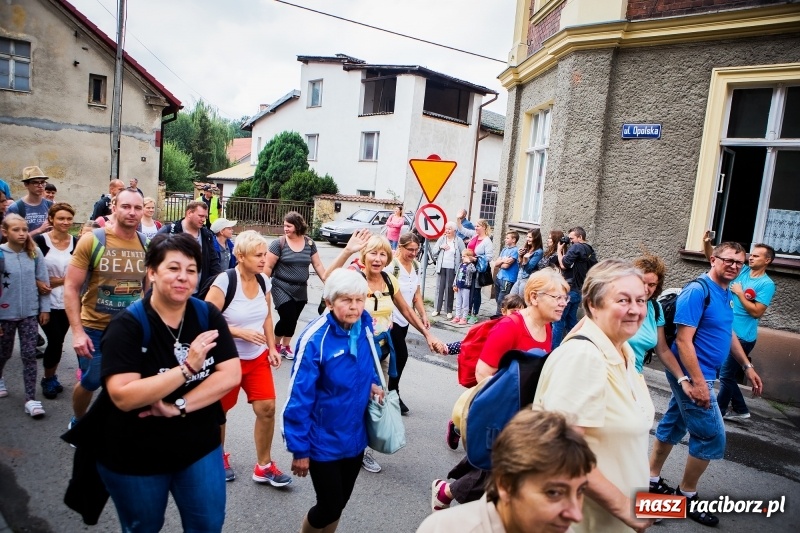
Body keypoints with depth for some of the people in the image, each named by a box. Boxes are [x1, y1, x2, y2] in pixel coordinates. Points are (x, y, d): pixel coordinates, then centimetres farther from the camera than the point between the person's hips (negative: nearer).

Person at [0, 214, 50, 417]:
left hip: (30, 313, 1)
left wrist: (45, 308, 2)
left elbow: (43, 281, 2)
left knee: (29, 355, 0)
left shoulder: (34, 252, -4)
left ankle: (30, 399, 5)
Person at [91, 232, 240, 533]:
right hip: (134, 457, -2)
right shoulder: (127, 325, -18)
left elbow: (231, 375, -13)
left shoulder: (208, 316, -8)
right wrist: (188, 367, -32)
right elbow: (123, 397, -27)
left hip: (199, 448, 3)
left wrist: (178, 407, -23)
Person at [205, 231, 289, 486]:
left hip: (258, 357, 5)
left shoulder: (264, 281, -2)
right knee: (219, 411, 15)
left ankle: (264, 466, 16)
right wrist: (240, 332, -25)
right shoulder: (224, 281, -20)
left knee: (267, 408, -2)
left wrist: (272, 347, 3)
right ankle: (219, 457, 42)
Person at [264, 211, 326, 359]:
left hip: (301, 289, 4)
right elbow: (268, 266, -8)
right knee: (287, 317, -8)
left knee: (293, 319, 11)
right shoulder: (279, 243, -10)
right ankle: (275, 345, 18)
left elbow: (317, 265, 5)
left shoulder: (309, 243, 2)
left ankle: (286, 346, 32)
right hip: (282, 288, -4)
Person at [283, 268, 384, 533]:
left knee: (340, 502, 20)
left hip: (355, 436, 5)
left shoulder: (365, 324, -8)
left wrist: (373, 383, -5)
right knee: (330, 507, 8)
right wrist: (299, 448, -15)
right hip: (324, 440, -5)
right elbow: (299, 397, -20)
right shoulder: (315, 338, -26)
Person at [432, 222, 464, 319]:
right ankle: (437, 309, 14)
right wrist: (440, 247, -12)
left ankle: (449, 311, 9)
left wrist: (462, 267, -9)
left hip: (452, 268, -3)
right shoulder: (441, 238, 7)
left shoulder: (459, 241, -1)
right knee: (439, 287, 6)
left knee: (449, 288, 0)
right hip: (441, 267, 3)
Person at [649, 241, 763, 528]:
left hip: (694, 375, 9)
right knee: (712, 436, -1)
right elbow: (683, 339, -24)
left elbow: (729, 333, 22)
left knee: (672, 425, 16)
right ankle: (686, 496, 16)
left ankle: (652, 480, 30)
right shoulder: (697, 291, -20)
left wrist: (747, 366, 21)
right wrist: (698, 382, -26)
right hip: (692, 375, -9)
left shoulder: (726, 294, 9)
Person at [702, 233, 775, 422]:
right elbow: (714, 258, 2)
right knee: (728, 374, 16)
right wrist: (707, 243, -15)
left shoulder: (766, 284, -12)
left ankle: (717, 412, 15)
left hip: (742, 337, -7)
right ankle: (740, 410, 31)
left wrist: (739, 293, -16)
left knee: (726, 376, 1)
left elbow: (757, 312, -19)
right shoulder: (742, 271, 5)